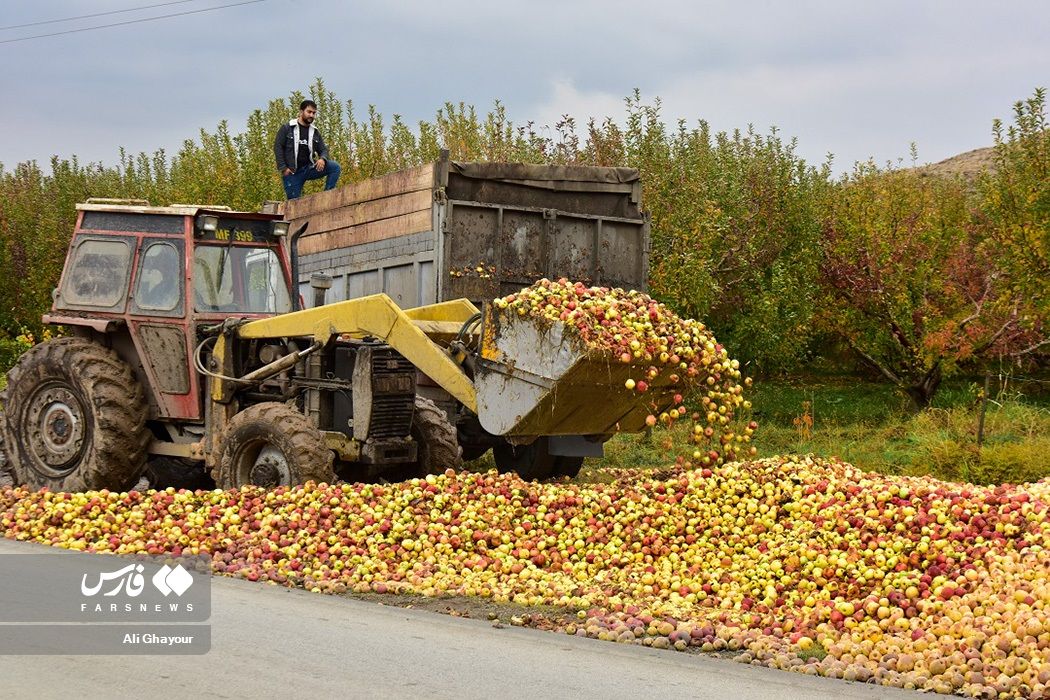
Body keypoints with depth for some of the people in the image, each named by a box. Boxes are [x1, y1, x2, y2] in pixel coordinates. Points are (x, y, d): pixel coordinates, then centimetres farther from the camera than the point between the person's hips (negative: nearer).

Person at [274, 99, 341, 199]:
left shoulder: (315, 132, 14)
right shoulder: (287, 128, 3)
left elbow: (323, 149, 15)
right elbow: (277, 147, -2)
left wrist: (322, 159, -12)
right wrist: (283, 168, -11)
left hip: (309, 168, 3)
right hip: (291, 172, -3)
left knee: (335, 167, -17)